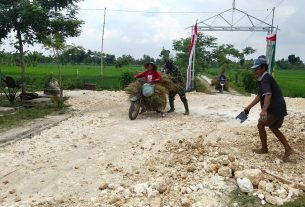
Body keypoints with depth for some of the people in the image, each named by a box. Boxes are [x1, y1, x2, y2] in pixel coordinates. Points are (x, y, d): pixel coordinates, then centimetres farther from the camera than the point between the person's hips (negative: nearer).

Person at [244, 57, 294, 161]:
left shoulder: (266, 79, -16)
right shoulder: (264, 79, 16)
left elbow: (268, 95, -32)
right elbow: (259, 96, 24)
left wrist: (264, 110, -45)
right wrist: (249, 107, 24)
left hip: (274, 109, -10)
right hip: (280, 108, 10)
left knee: (261, 125, 5)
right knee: (273, 128, 21)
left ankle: (264, 149, 18)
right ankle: (288, 149, 18)